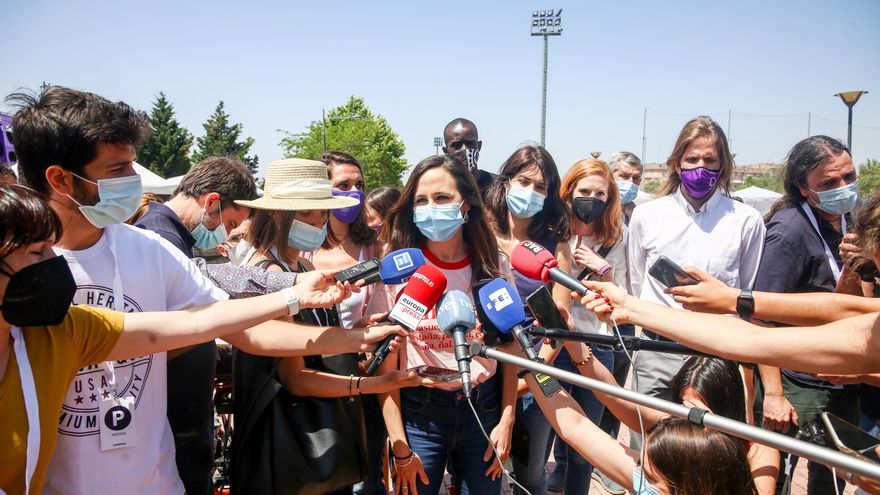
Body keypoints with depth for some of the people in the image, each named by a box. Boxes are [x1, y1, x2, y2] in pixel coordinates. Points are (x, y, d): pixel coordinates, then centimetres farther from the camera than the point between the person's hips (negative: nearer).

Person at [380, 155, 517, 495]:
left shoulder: (495, 266, -2)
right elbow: (386, 363, -8)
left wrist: (506, 422, -2)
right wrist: (399, 446, -9)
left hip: (483, 407, 2)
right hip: (418, 411, -2)